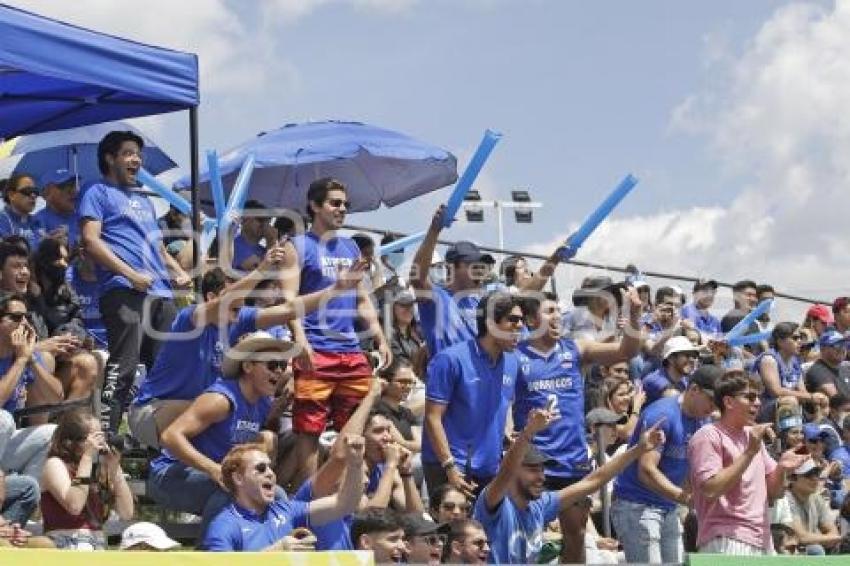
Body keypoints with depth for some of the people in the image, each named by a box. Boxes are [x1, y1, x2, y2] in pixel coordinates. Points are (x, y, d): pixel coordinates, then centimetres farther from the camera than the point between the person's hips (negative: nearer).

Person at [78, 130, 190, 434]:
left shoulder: (144, 201, 31)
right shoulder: (98, 193, 6)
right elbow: (91, 240, -7)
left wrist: (179, 273, 12)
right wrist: (132, 274, -15)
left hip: (161, 294, 8)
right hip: (124, 292, -8)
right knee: (123, 365, -17)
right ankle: (106, 433, -18)